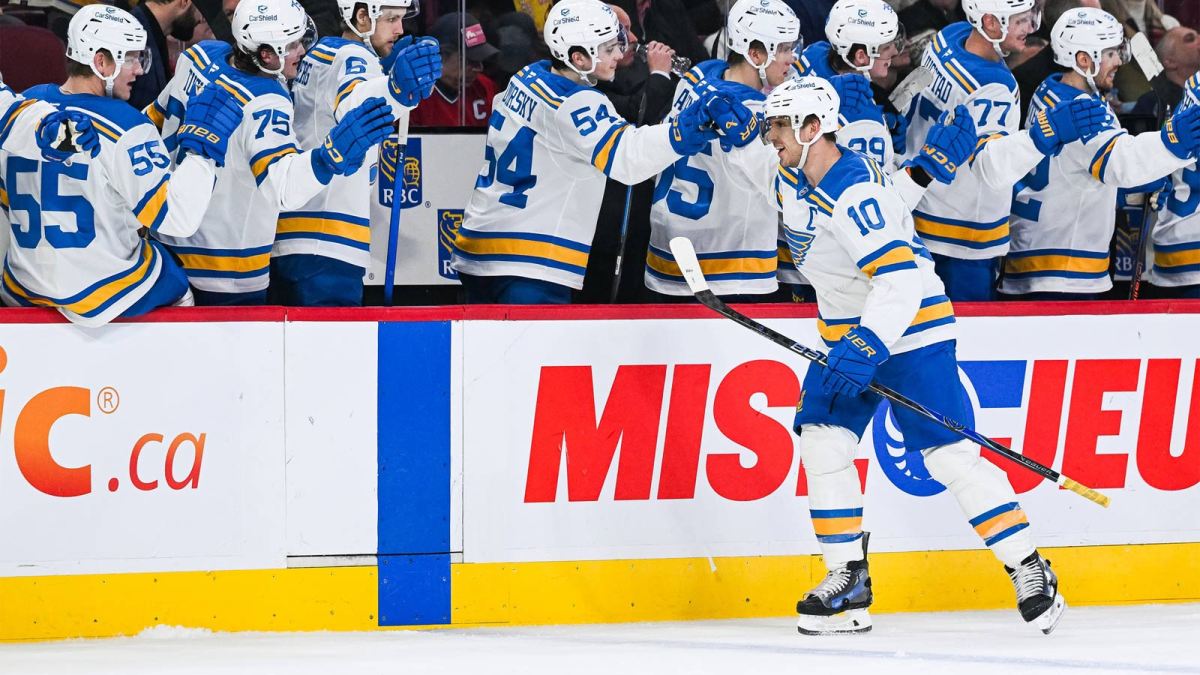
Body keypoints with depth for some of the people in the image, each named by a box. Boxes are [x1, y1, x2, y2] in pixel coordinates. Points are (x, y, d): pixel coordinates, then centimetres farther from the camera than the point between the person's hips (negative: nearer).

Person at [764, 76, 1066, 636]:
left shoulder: (856, 195, -28)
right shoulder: (792, 179, 1)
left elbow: (901, 280, -36)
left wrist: (866, 349, -43)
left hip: (911, 332, -9)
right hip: (848, 333, 9)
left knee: (949, 455, -13)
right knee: (822, 441, -3)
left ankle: (1030, 573, -6)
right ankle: (847, 579, 4)